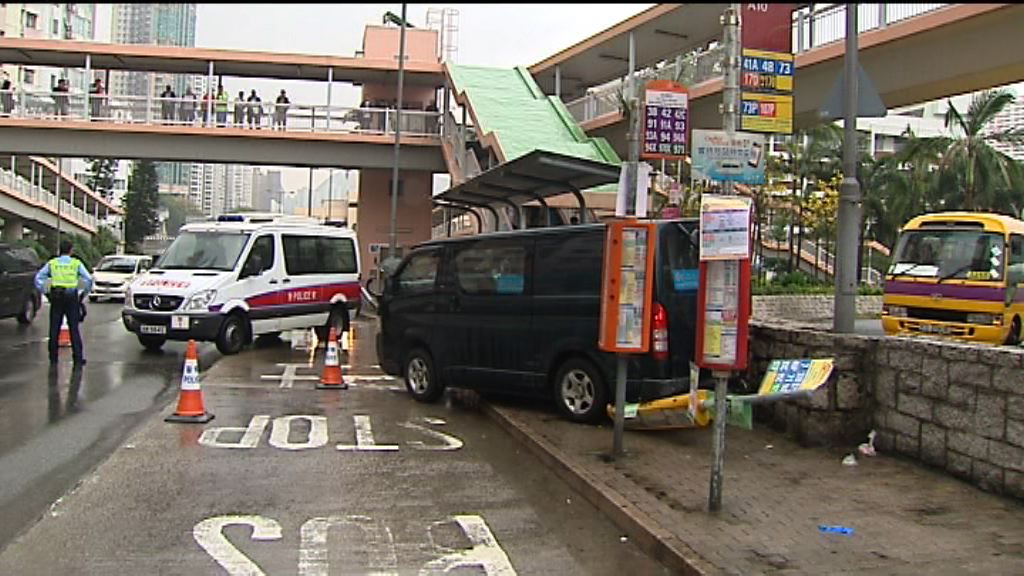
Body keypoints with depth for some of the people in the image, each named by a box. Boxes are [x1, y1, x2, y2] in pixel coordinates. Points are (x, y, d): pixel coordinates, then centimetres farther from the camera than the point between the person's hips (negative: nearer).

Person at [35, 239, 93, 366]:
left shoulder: (52, 263, 8)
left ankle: (53, 358, 12)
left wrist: (45, 292, 10)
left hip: (56, 298, 2)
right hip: (72, 298, -2)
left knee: (54, 329, 9)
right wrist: (83, 294, 7)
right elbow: (89, 280, -4)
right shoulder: (77, 263, 3)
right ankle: (78, 358, 0)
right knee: (74, 329, 2)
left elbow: (38, 278, 3)